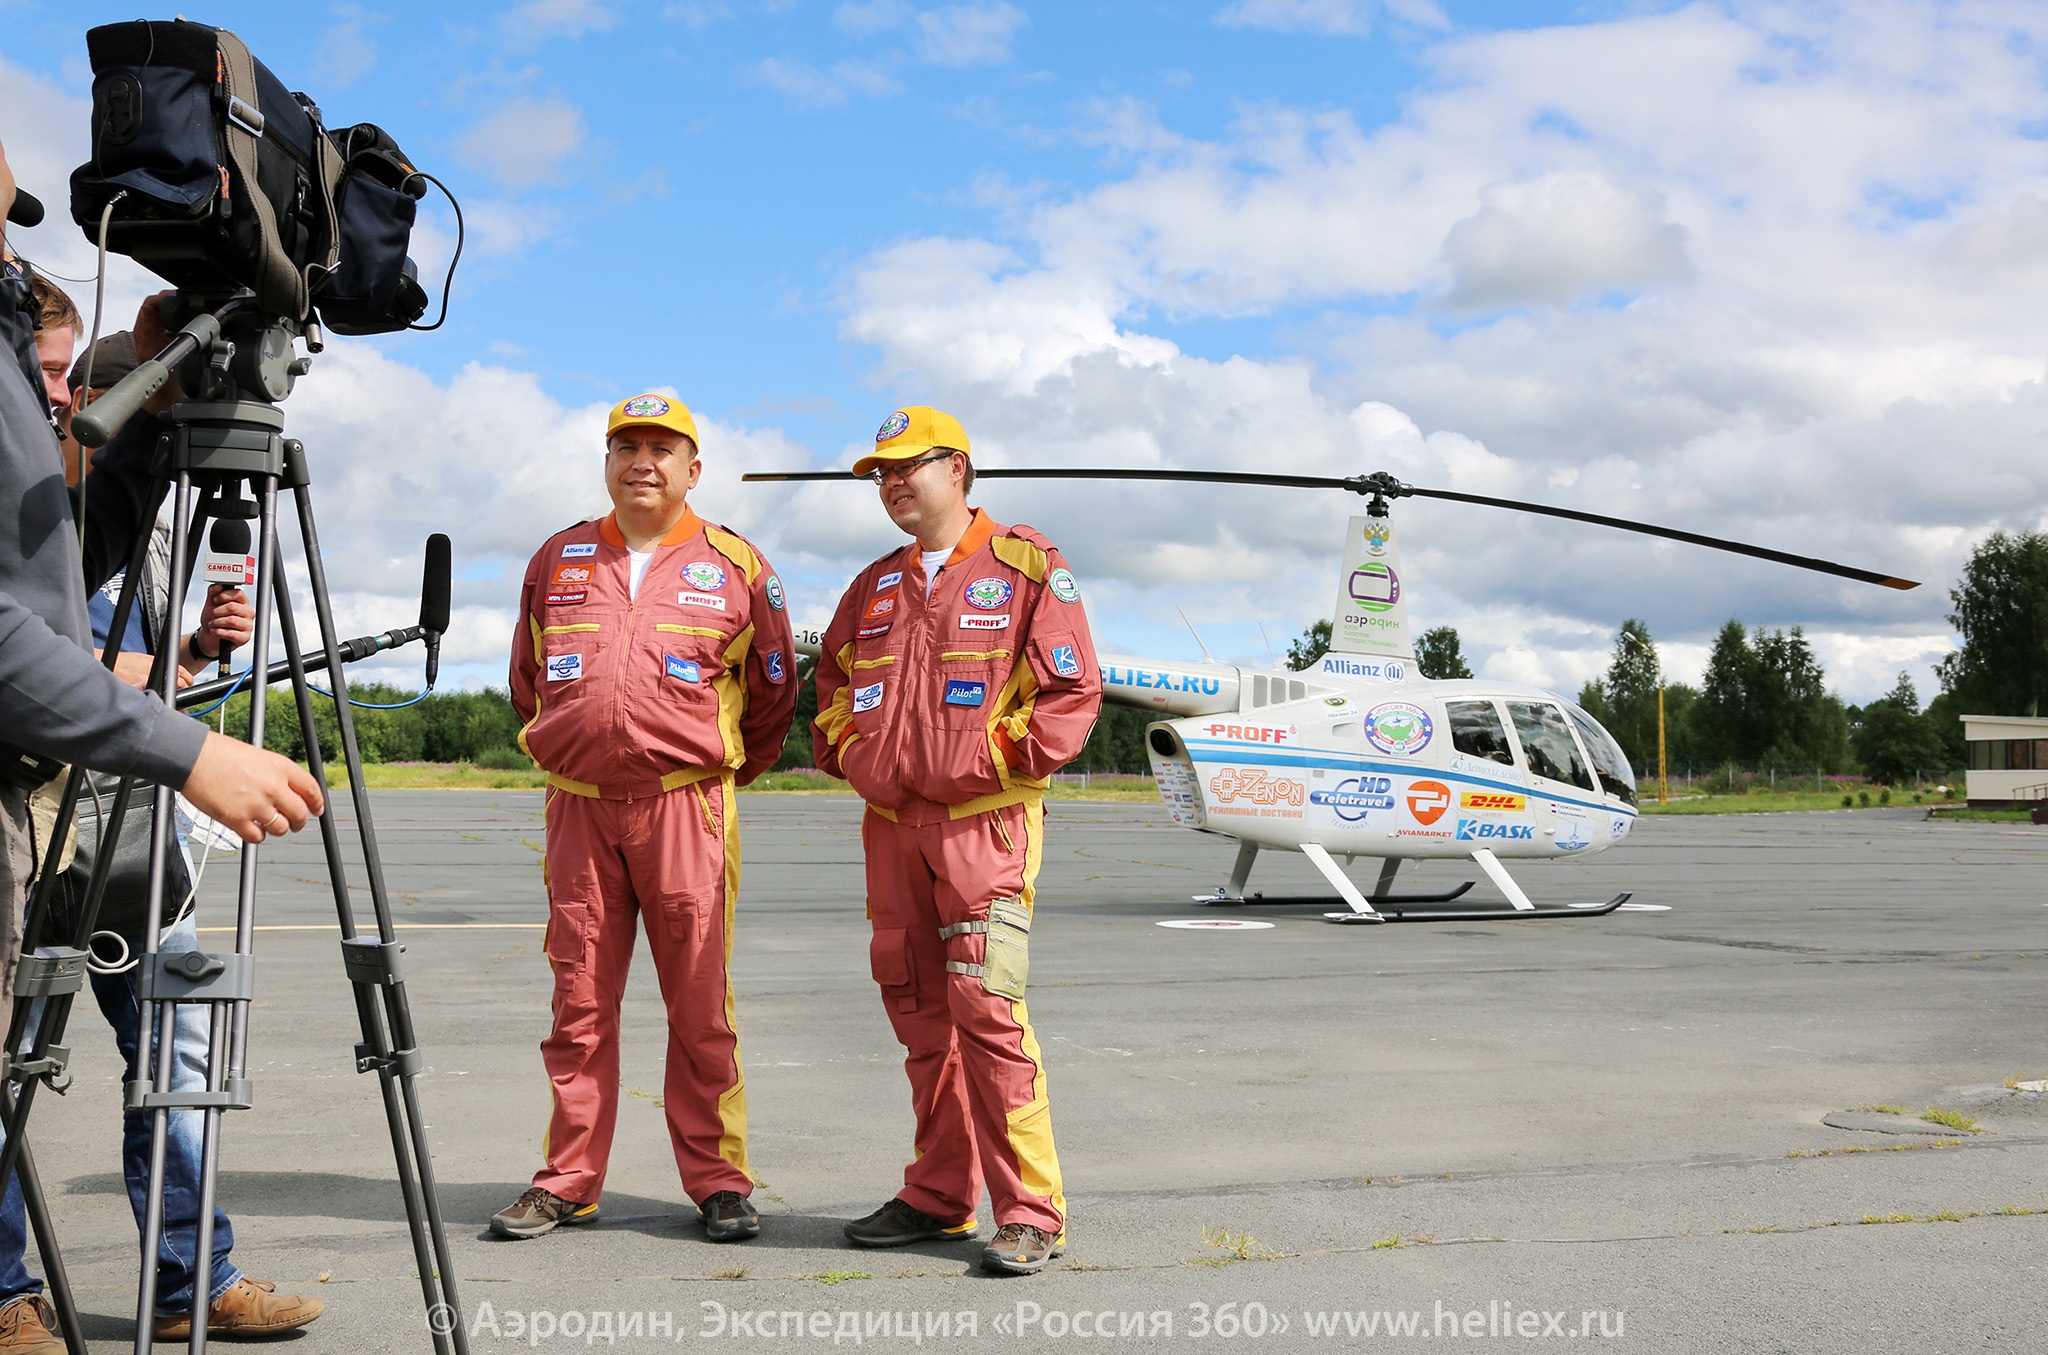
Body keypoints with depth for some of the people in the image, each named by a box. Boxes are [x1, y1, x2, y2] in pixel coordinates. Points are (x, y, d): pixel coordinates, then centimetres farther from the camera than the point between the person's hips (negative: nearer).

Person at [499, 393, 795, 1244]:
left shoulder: (734, 566, 5)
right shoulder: (558, 561, 13)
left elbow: (771, 696, 13)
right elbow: (529, 682, 25)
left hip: (685, 807, -2)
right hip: (579, 807, 3)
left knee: (699, 1006, -1)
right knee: (579, 1002, 6)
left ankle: (717, 1180, 8)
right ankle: (567, 1181, 14)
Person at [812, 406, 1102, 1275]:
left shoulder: (1027, 568, -1)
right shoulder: (874, 589, 18)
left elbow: (1073, 689, -5)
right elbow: (833, 683, 29)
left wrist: (996, 761, -9)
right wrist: (847, 754, 13)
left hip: (985, 822, -6)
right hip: (890, 824, 6)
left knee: (985, 1007, -13)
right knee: (918, 1012, 9)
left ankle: (1029, 1212, -6)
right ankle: (939, 1196, 19)